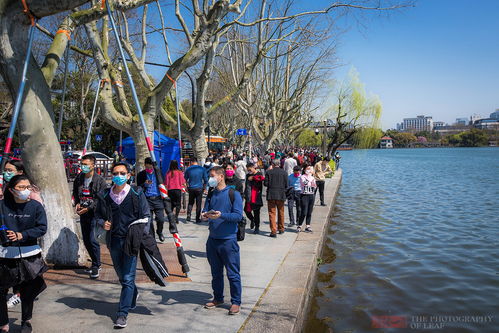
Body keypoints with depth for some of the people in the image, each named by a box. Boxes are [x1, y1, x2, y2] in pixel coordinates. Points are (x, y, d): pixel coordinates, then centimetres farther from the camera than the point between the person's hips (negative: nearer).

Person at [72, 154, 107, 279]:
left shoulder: (99, 180, -10)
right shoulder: (79, 178, 8)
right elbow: (75, 192, 22)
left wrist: (88, 208, -17)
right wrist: (77, 203, 4)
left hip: (94, 214, -7)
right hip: (83, 214, 7)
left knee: (92, 240, -10)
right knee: (86, 240, 13)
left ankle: (96, 266, 5)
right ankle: (95, 263, 28)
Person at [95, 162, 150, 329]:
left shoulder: (137, 194, -6)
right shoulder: (104, 195, 3)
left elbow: (146, 216, 0)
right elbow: (98, 214, 17)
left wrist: (141, 235, -11)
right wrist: (103, 223, -4)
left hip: (131, 240, -4)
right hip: (114, 240, 4)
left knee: (128, 278, -5)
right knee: (122, 276, 18)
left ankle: (122, 313, 3)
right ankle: (133, 296, 45)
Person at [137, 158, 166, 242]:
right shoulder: (141, 174, 4)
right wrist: (145, 184, -16)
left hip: (158, 199, 1)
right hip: (147, 200, -1)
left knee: (161, 219, -5)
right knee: (149, 221, -1)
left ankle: (159, 232, 25)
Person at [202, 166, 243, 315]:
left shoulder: (233, 194, -7)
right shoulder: (210, 194, 10)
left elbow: (238, 215, -14)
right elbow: (205, 211, 9)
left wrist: (221, 215, -26)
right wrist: (205, 215, -14)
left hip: (228, 240, -6)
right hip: (212, 239, 6)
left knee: (233, 274, 2)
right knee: (216, 272, 17)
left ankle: (236, 302, 15)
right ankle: (218, 298, 32)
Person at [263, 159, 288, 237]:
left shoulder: (269, 172, -5)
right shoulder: (284, 173, -2)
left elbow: (266, 183, -7)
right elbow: (286, 185, -2)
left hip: (271, 195, -2)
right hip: (281, 195, 2)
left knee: (272, 213, 2)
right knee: (281, 212, 17)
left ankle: (273, 231, -4)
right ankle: (281, 229, 29)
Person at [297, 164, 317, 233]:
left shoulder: (312, 178, 14)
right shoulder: (302, 177, -2)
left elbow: (315, 188, 10)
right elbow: (305, 183, -21)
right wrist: (309, 176, -15)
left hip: (312, 196, 5)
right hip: (304, 195, -5)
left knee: (309, 212, 7)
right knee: (304, 212, -9)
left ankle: (308, 226, 14)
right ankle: (299, 226, 5)